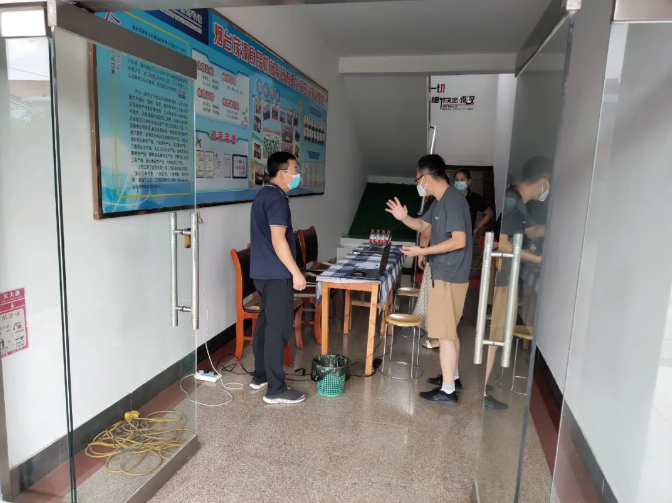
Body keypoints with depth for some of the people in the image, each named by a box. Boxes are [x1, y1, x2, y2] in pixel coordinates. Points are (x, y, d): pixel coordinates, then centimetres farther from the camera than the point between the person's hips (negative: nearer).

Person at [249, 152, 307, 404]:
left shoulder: (264, 194, 15)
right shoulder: (276, 198, -17)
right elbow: (278, 240, -23)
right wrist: (296, 272, -19)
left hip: (263, 271, 10)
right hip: (276, 274, -10)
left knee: (265, 322, 16)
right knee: (278, 328, -4)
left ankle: (260, 376, 28)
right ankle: (275, 389, 3)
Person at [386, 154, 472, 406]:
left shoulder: (452, 200, -20)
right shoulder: (440, 201, 11)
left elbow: (459, 241, -25)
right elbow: (423, 225, 23)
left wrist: (421, 251, -23)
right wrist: (403, 218, 3)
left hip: (449, 276, -10)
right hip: (445, 274, 10)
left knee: (444, 333, -3)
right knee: (449, 330, 20)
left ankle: (448, 390, 7)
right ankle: (453, 376, 34)